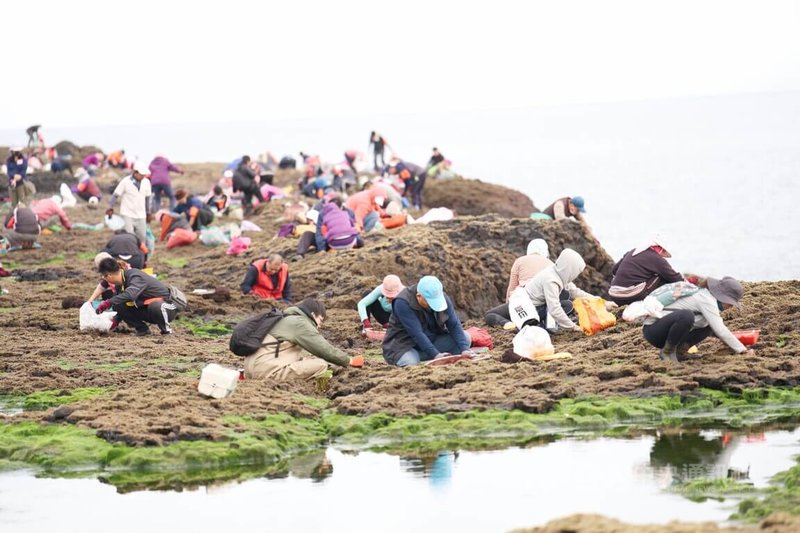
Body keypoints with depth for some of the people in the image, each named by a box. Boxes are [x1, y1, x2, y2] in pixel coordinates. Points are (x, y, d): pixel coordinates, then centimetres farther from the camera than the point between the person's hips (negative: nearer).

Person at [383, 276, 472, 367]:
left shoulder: (443, 298, -10)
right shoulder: (403, 303, -27)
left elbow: (454, 325, -11)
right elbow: (416, 333, -33)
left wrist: (464, 349, -27)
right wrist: (435, 355, -39)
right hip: (405, 345, -5)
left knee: (465, 338, -14)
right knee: (411, 365, -38)